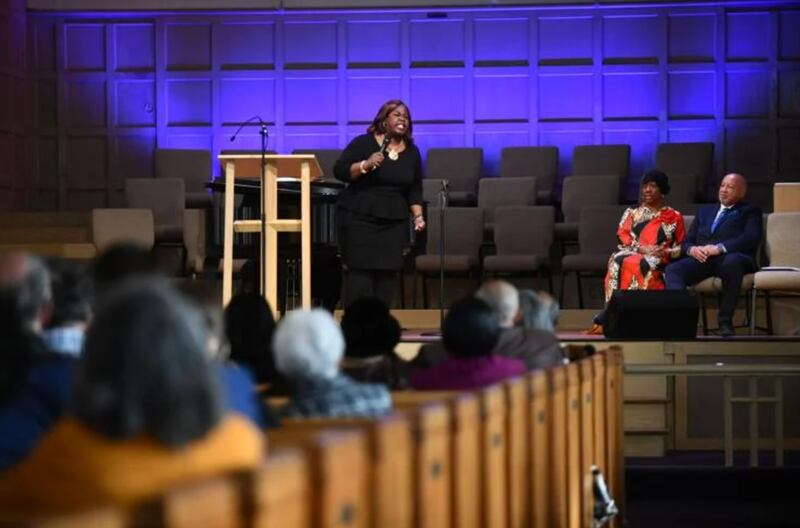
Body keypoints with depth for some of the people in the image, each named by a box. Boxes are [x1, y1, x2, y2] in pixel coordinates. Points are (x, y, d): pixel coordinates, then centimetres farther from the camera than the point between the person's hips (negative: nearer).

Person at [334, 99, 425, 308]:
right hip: (359, 220, -4)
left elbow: (415, 189, 15)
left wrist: (418, 215, 2)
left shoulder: (411, 152, 10)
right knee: (359, 275, -9)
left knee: (388, 274, -1)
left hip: (394, 224, 4)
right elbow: (339, 171, -8)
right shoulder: (363, 143, -3)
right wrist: (365, 165, -22)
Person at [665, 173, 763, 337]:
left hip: (730, 257, -4)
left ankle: (725, 322, -31)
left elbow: (751, 238, -3)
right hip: (702, 259, 4)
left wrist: (719, 248, -17)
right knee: (673, 269, -27)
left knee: (732, 262, -40)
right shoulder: (704, 211, 31)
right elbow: (686, 241, 22)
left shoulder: (750, 211, 17)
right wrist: (691, 249, -5)